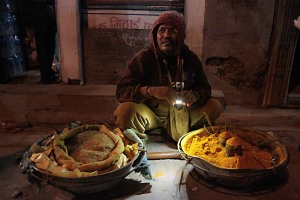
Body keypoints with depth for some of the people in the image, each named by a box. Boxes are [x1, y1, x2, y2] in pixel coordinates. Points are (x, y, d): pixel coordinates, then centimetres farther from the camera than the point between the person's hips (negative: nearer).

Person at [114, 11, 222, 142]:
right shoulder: (143, 58, -11)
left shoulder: (191, 58, 0)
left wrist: (194, 95, -22)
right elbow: (121, 91, -18)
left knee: (215, 106, -10)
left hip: (183, 113, 4)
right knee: (124, 111, -31)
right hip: (151, 114, -3)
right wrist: (151, 91, -35)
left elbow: (205, 89, 4)